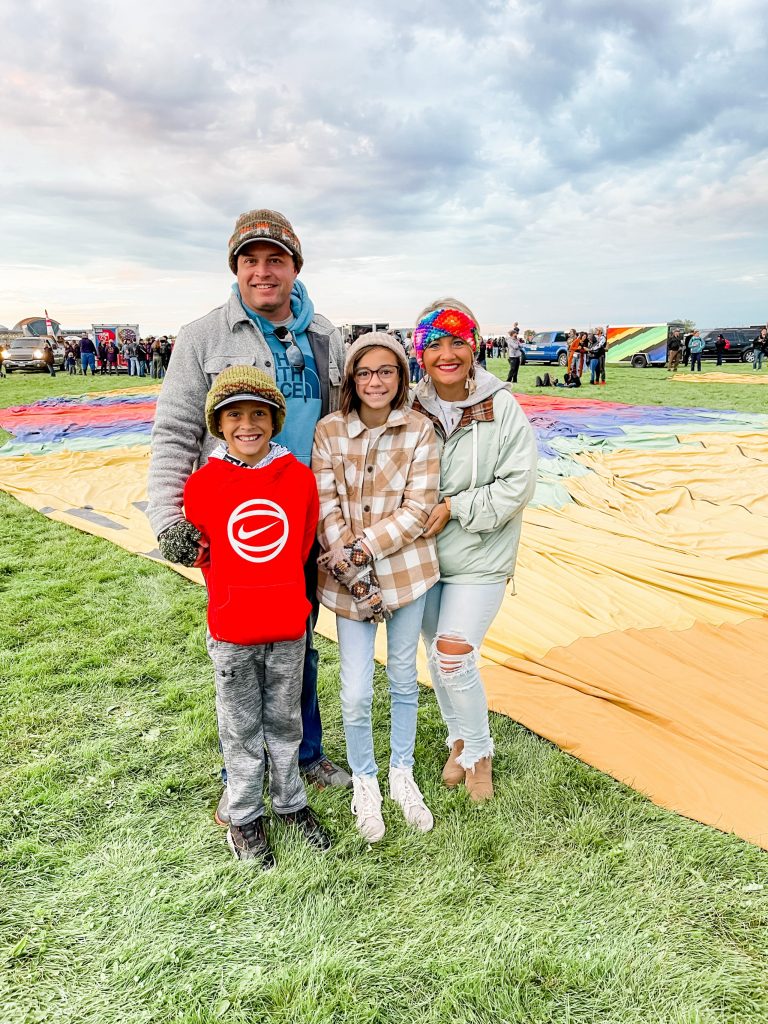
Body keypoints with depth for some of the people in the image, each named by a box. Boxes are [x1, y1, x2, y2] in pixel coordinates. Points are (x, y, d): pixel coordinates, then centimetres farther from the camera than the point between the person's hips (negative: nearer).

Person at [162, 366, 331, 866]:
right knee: (242, 727, 14)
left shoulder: (300, 476, -5)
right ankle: (245, 817, 33)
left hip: (289, 625, 1)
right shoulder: (203, 483, -9)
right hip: (231, 630, -1)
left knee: (285, 720, 18)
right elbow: (202, 552, 5)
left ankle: (291, 802, 39)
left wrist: (280, 587, 8)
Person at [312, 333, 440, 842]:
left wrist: (362, 548, -17)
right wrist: (354, 572, -15)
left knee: (404, 678, 15)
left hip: (407, 568, 1)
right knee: (356, 693, 1)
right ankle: (365, 781, 29)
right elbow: (326, 508, -6)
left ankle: (402, 773, 38)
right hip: (348, 577, 0)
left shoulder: (421, 430, -5)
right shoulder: (329, 431, -3)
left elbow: (418, 510, -9)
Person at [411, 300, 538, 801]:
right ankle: (459, 741, 39)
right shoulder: (413, 409, -3)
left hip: (480, 556, -4)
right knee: (437, 655, 14)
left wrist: (454, 507, -17)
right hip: (423, 552, 4)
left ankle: (479, 751, 20)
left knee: (454, 658, -7)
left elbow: (518, 486, -13)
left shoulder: (502, 407, -11)